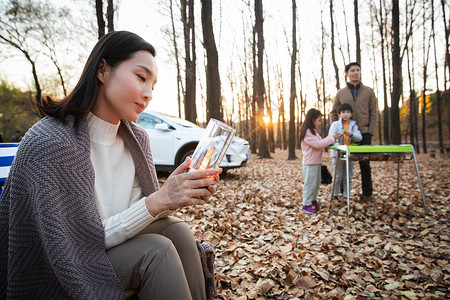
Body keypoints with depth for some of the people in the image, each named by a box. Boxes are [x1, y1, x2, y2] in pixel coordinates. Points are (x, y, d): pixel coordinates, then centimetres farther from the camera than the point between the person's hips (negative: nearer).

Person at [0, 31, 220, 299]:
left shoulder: (138, 139, -2)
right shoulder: (48, 142, -23)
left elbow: (145, 211, 2)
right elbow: (84, 239, -24)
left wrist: (185, 195, -18)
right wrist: (158, 201, -32)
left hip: (120, 245, 6)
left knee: (176, 230, -19)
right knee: (157, 249, -27)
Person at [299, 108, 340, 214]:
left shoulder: (314, 131, 16)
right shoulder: (307, 132, -17)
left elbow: (320, 143, 20)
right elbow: (317, 144, -22)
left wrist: (330, 138, 9)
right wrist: (331, 138, -15)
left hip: (317, 162, 10)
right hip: (310, 163, -10)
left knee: (316, 183, 16)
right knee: (310, 183, -5)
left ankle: (313, 201, 27)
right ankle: (306, 204, 2)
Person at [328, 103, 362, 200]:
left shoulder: (353, 125, 8)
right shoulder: (335, 124, 1)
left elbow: (359, 138, -3)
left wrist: (351, 134, -23)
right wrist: (339, 134, -31)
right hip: (337, 153, -3)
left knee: (348, 176, 9)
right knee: (338, 176, -2)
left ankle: (347, 195, 20)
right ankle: (334, 194, 12)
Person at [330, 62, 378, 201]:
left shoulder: (368, 91, 8)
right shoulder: (341, 93, 9)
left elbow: (374, 113, 5)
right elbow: (334, 113, 11)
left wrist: (370, 132, -5)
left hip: (364, 133, -1)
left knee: (365, 164, 1)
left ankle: (367, 193, 11)